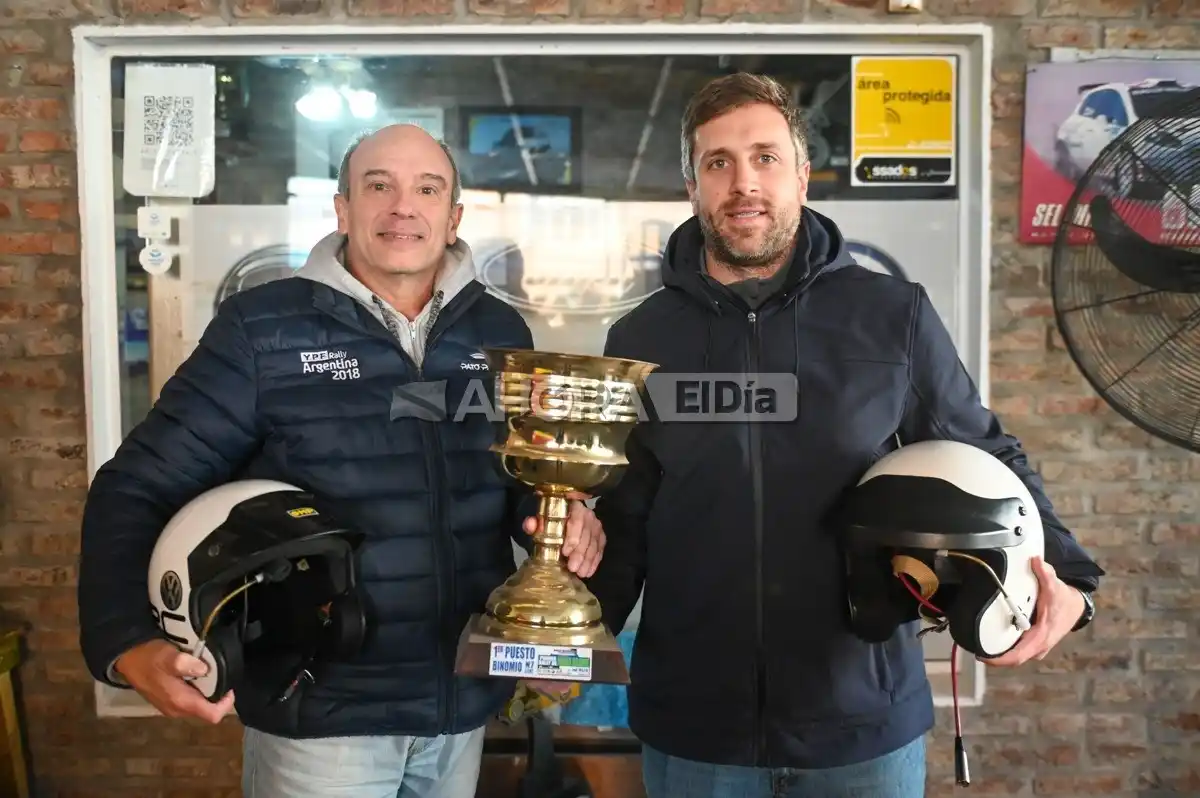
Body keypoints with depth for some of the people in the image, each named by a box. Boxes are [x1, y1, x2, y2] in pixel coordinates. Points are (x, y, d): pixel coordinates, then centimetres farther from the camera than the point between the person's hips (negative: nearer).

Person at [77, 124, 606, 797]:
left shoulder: (501, 333, 3)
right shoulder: (261, 329, -10)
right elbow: (139, 488, -8)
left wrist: (565, 518, -7)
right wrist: (128, 641, -22)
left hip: (464, 701, 5)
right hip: (317, 710, -4)